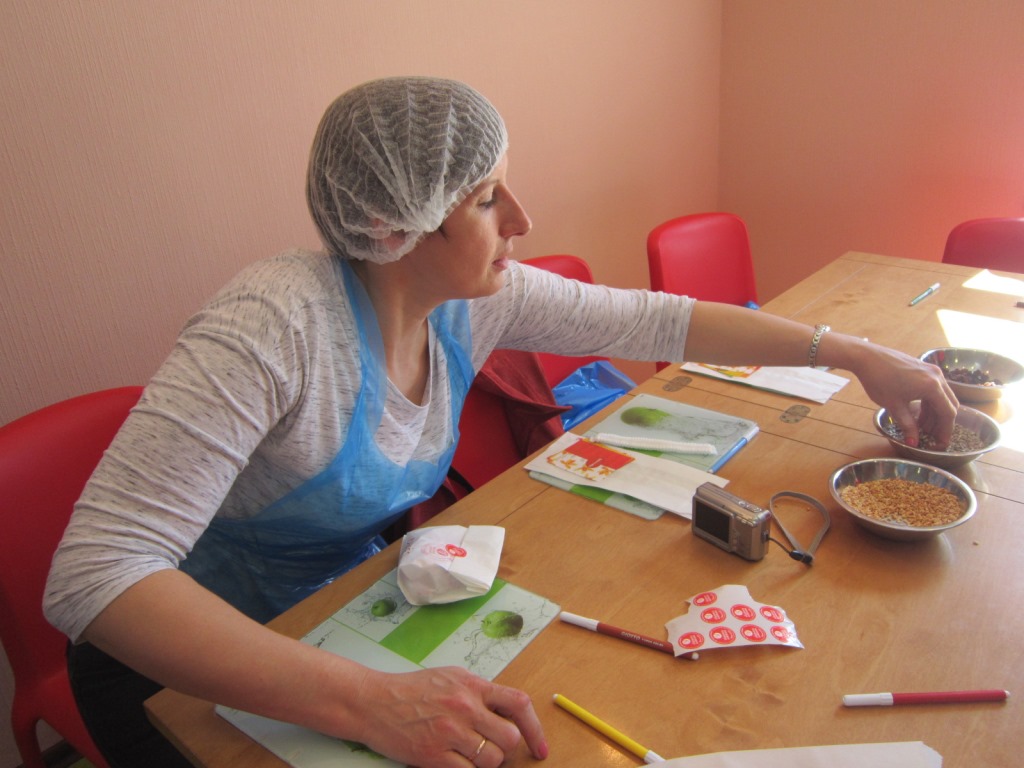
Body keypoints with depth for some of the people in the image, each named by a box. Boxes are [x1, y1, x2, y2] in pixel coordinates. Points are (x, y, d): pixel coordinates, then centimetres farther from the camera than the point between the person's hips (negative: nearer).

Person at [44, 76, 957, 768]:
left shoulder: (476, 300, -12)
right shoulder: (276, 324, -33)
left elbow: (653, 321, -4)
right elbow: (95, 574, -36)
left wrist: (851, 352, -4)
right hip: (184, 667, -5)